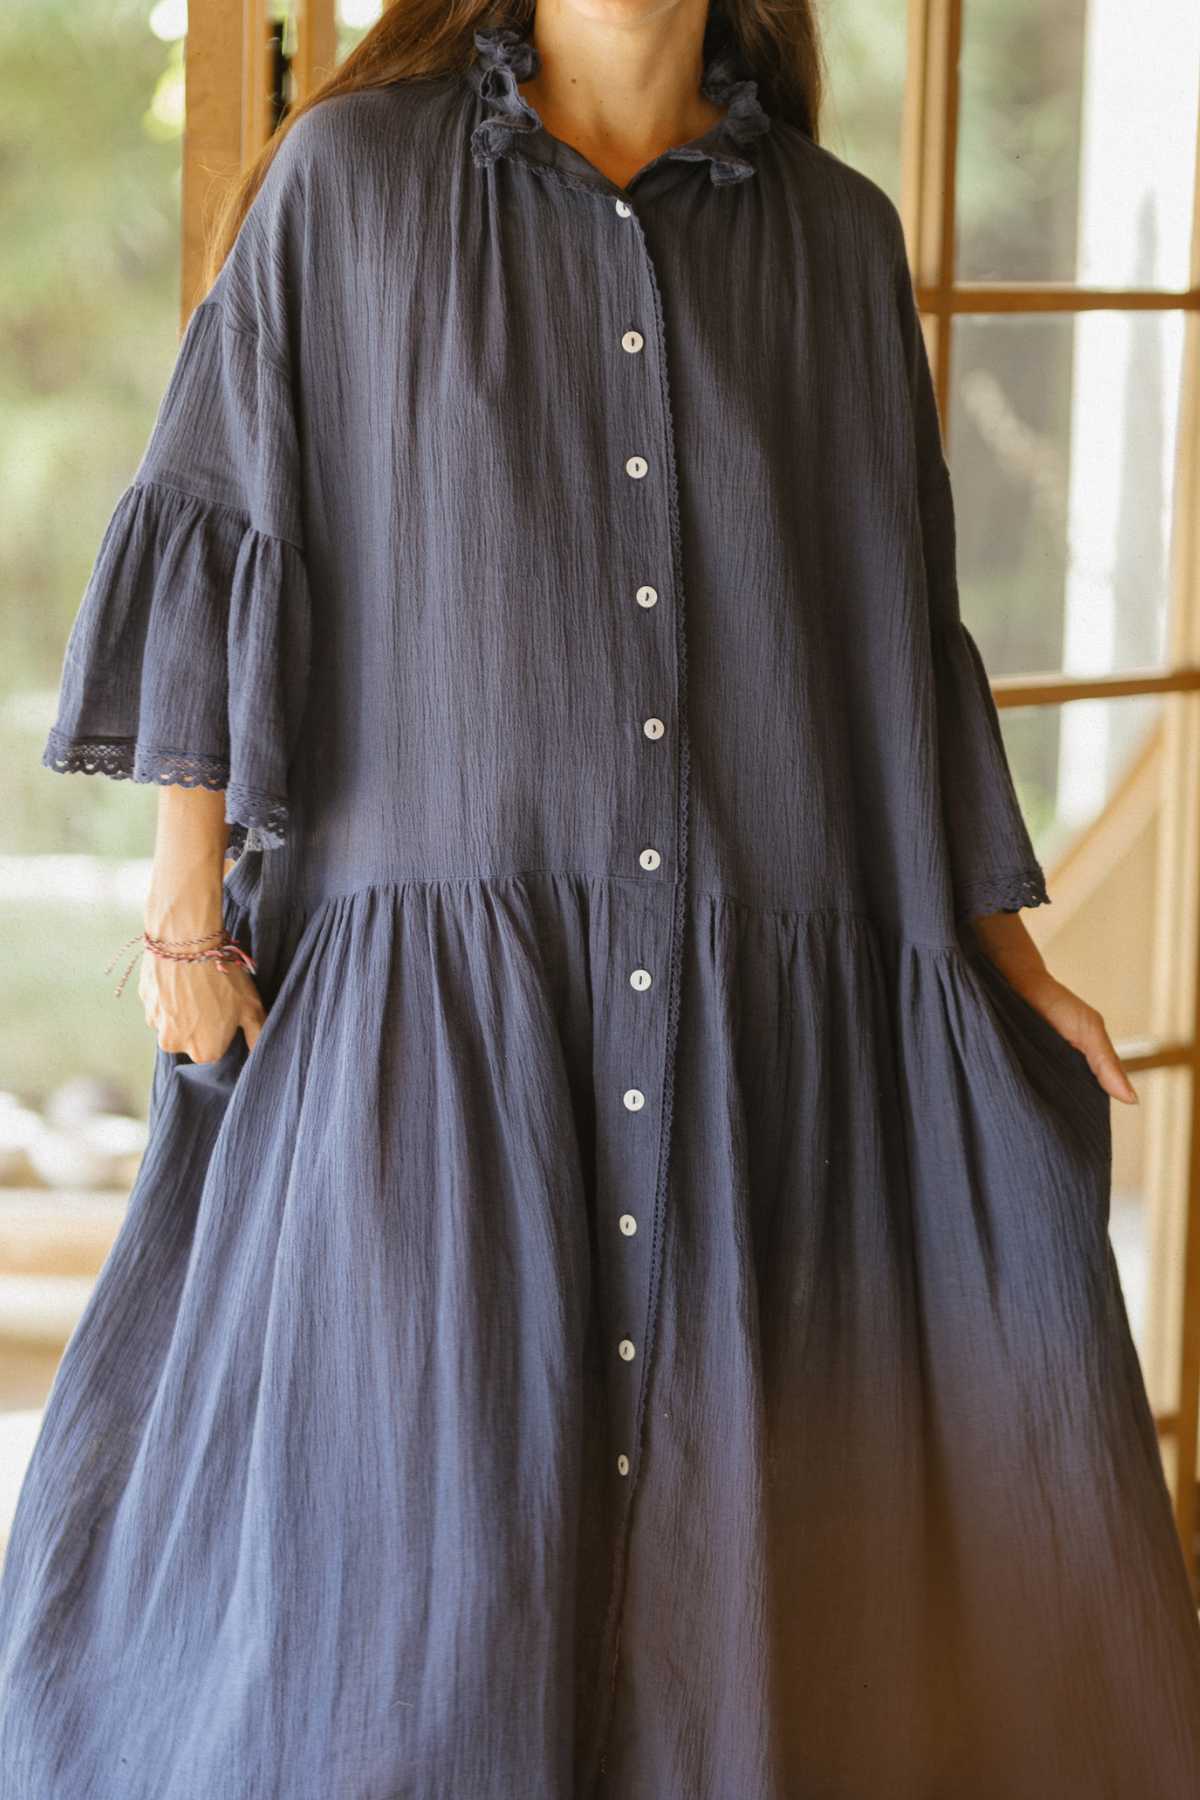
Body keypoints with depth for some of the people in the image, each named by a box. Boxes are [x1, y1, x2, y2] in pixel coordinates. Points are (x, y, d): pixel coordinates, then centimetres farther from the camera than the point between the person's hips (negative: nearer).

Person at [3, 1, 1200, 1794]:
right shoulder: (346, 180, 4)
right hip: (439, 974, -2)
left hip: (763, 999, 2)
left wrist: (1003, 953, 10)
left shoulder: (839, 239, 10)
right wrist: (189, 896, -4)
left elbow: (898, 624, 14)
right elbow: (221, 535, 3)